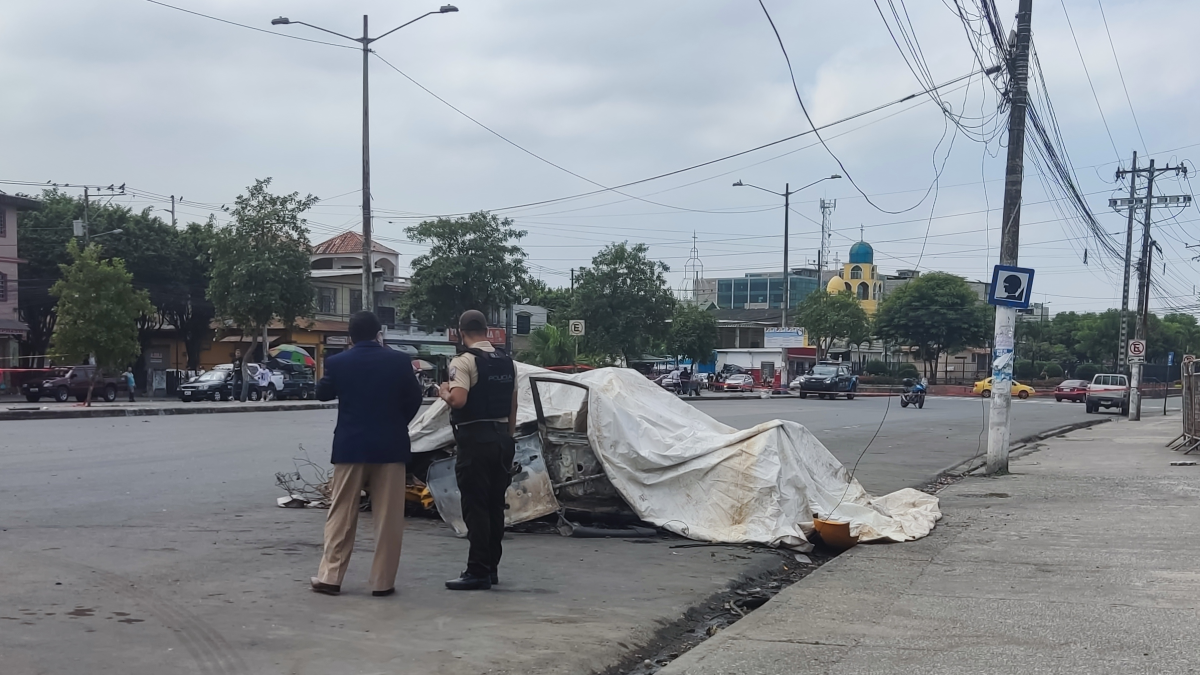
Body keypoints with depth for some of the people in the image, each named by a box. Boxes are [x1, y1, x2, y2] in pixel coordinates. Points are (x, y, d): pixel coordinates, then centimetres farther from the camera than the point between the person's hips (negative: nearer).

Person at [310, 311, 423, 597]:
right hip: (389, 445, 0)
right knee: (387, 517, 4)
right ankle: (382, 581, 6)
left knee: (341, 514, 10)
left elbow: (322, 393, 12)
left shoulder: (337, 362, -4)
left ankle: (330, 576, 11)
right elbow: (414, 399, 5)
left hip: (350, 445, 1)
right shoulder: (399, 360, -4)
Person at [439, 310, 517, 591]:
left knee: (475, 506, -2)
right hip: (502, 437, 7)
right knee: (495, 505, 13)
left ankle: (478, 571, 0)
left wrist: (444, 392, -3)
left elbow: (458, 400, -24)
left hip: (475, 439, -7)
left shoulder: (464, 361, -12)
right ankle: (491, 567, 20)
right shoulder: (507, 363, 11)